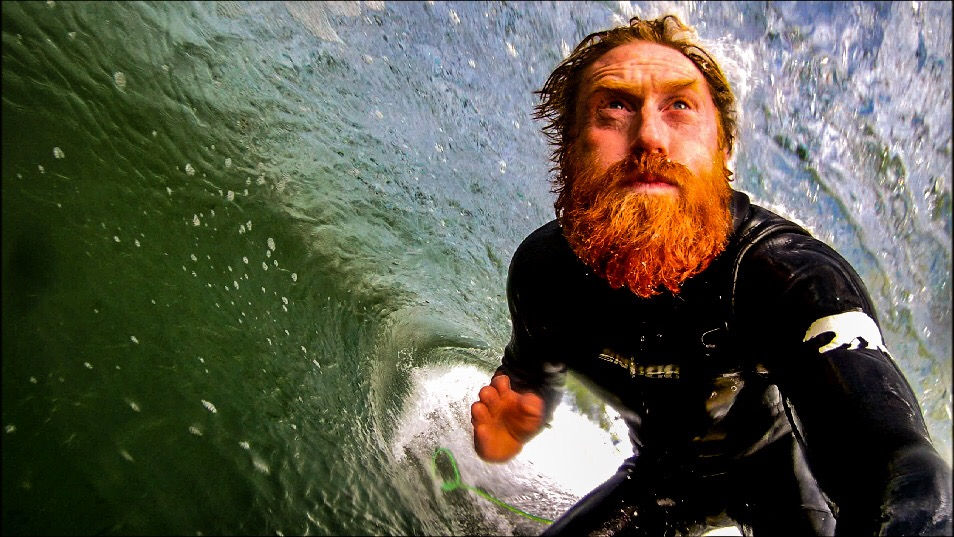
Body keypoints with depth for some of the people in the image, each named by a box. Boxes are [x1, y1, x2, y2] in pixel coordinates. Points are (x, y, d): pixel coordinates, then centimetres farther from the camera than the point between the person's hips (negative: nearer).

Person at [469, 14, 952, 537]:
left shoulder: (792, 273, -37)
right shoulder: (542, 268, -22)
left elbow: (897, 462, -50)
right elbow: (534, 366, 1)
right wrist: (508, 426, -23)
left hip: (773, 466, -2)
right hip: (663, 470, 3)